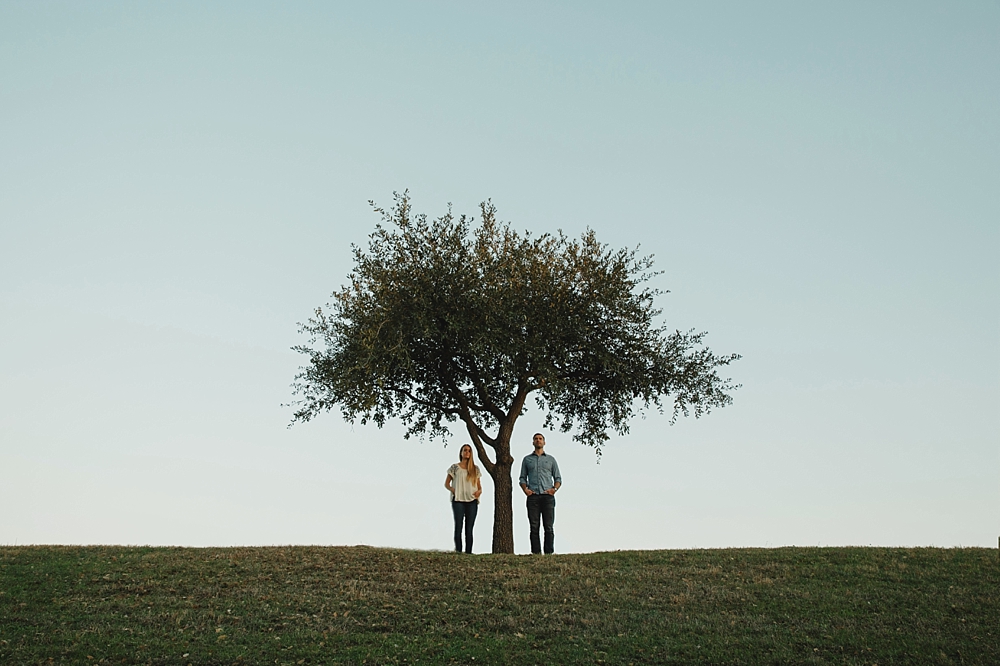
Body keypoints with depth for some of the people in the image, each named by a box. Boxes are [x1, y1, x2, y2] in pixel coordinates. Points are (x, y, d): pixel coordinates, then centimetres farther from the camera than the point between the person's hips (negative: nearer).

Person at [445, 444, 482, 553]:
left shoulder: (475, 469, 12)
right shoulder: (455, 467, 6)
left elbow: (479, 486, 15)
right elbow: (446, 483, 8)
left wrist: (479, 491, -7)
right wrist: (452, 490, -11)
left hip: (472, 501, 2)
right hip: (458, 500, -2)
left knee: (469, 528, 1)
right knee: (458, 527, -6)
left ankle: (468, 552, 1)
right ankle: (458, 551, -6)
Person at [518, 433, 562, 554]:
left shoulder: (551, 459, 16)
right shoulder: (527, 459, 17)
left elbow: (558, 478, 14)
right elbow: (522, 478, 16)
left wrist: (554, 489, -6)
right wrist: (525, 489, -4)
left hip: (547, 496, 0)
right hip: (533, 497, 0)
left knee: (549, 527, -4)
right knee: (534, 527, -3)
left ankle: (549, 553, -4)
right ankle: (535, 552, -2)